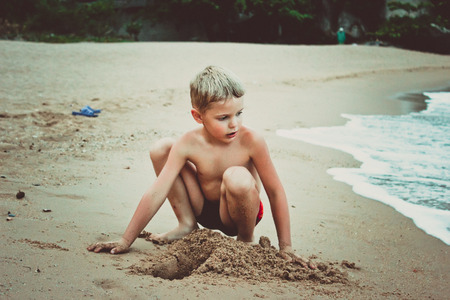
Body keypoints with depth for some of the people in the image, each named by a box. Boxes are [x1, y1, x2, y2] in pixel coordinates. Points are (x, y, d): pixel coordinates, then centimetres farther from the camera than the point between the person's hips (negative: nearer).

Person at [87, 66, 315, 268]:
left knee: (237, 177, -38)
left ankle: (246, 240, -7)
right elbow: (156, 194, -18)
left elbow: (275, 191, -16)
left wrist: (285, 247, -15)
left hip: (234, 213, -3)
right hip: (204, 210, 3)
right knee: (162, 148, -10)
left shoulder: (250, 141, -24)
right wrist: (126, 241, -19)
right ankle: (187, 224, 5)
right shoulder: (189, 144, -19)